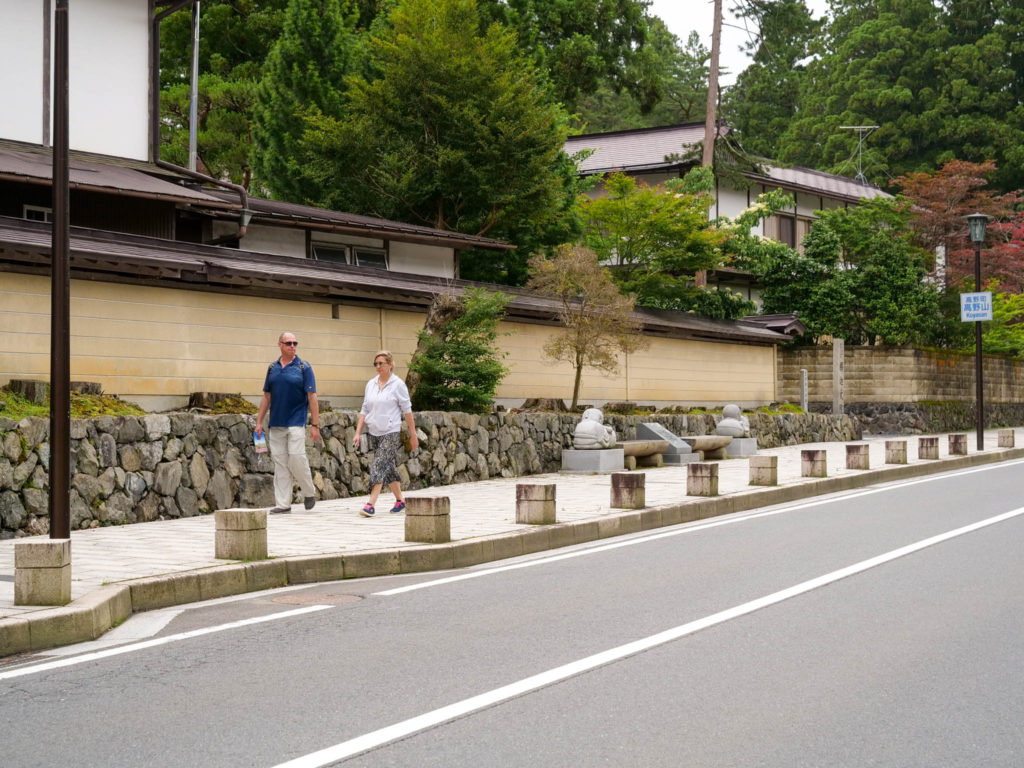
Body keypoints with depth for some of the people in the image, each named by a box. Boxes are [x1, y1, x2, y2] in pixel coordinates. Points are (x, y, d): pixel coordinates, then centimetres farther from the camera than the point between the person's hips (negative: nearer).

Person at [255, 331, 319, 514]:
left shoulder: (304, 367, -1)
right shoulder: (273, 368, 11)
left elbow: (312, 397, -4)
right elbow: (267, 396, 15)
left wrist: (315, 424, -9)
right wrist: (259, 421, 11)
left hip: (296, 422, -4)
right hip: (276, 423, 4)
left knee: (296, 457, -12)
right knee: (280, 462, 4)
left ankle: (309, 492, 11)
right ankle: (283, 504, 7)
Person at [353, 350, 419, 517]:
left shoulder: (398, 384, -5)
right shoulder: (371, 384, 9)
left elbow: (407, 410, -3)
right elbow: (364, 410, 13)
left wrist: (413, 434, -2)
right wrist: (358, 432, 6)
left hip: (390, 432, -6)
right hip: (374, 433, 6)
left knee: (379, 466, -15)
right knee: (389, 467, 12)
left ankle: (371, 505, -20)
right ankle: (400, 501, 24)